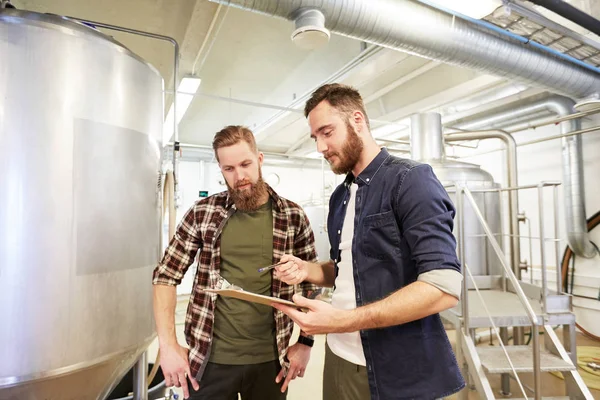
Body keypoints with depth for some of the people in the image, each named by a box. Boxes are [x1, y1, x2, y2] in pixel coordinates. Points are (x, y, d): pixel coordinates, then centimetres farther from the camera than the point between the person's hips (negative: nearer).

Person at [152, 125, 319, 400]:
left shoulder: (293, 217, -5)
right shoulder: (202, 213, -6)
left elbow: (311, 283, 2)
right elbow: (165, 276, -2)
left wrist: (305, 342, -3)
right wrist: (168, 345, -8)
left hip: (269, 359, 1)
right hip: (210, 359, 0)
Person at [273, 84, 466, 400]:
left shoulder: (410, 180, -15)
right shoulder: (339, 197, 9)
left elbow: (444, 286, -24)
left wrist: (343, 320, -26)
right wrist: (308, 270, -3)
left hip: (399, 373, -7)